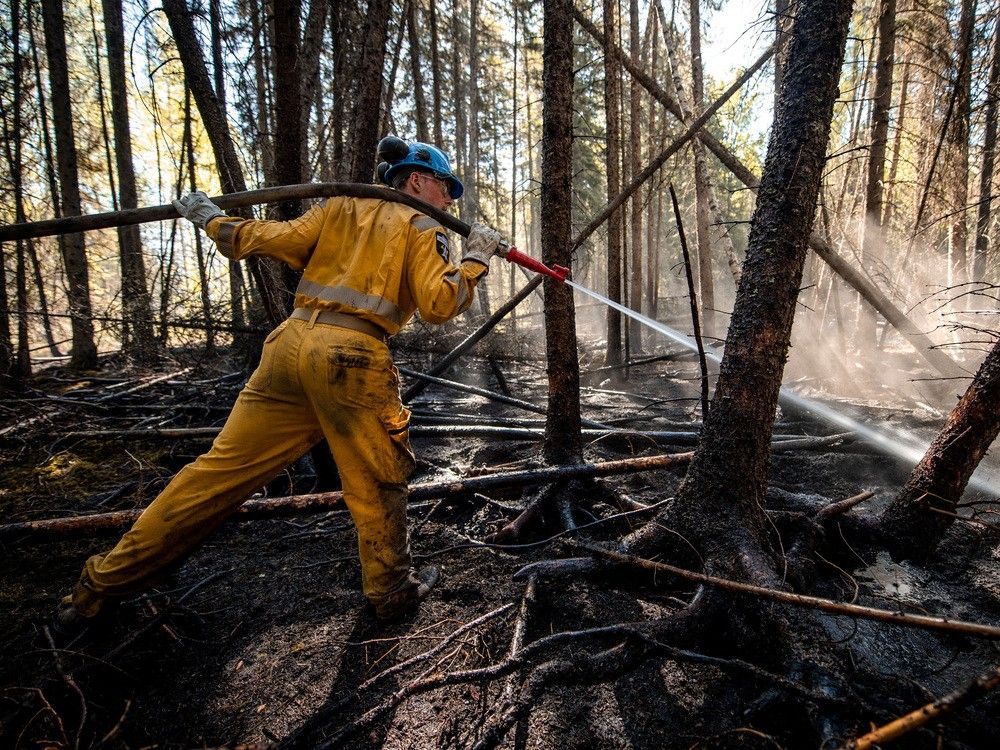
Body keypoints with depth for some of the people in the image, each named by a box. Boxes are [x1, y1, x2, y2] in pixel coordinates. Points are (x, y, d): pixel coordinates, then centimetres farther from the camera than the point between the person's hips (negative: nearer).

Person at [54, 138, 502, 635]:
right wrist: (475, 258, 6)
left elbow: (271, 239, 13)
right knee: (377, 481, 12)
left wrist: (209, 218, 27)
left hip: (291, 342, 5)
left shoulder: (340, 207, 20)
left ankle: (103, 583, 24)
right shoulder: (421, 228, 7)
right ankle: (391, 592, 29)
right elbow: (439, 305, -6)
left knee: (222, 469, 12)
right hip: (352, 356, -5)